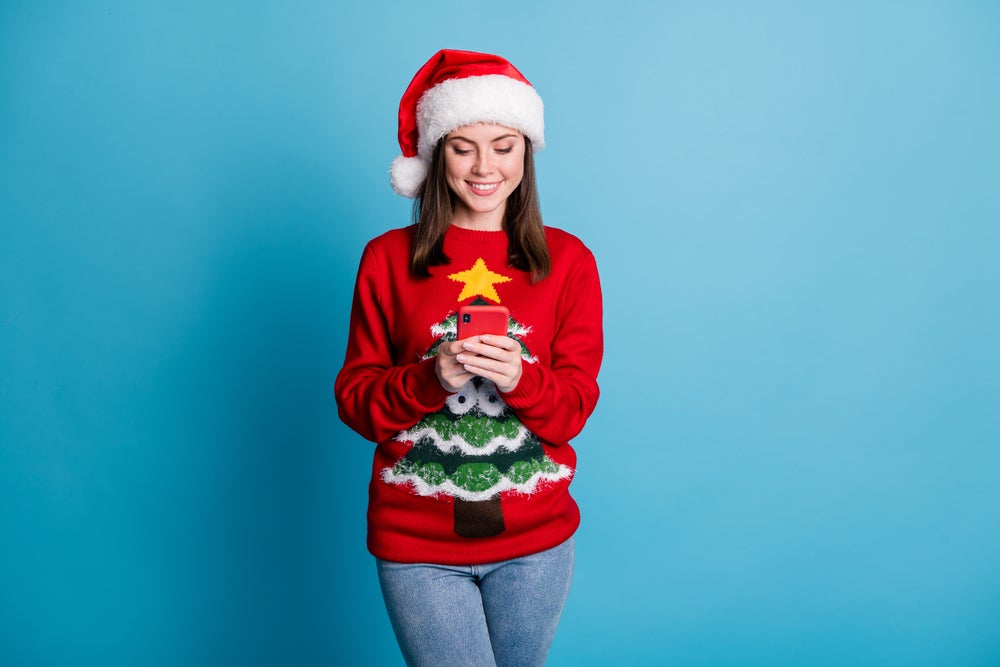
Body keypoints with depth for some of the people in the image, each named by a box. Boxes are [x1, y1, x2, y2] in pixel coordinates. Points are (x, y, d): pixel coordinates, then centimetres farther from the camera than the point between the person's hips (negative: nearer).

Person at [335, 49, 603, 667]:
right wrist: (430, 378, -21)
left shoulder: (567, 260, 0)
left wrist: (521, 377, -23)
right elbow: (355, 399, -2)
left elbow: (576, 406, -3)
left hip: (535, 540, 2)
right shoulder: (388, 258, -1)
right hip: (418, 543, -1)